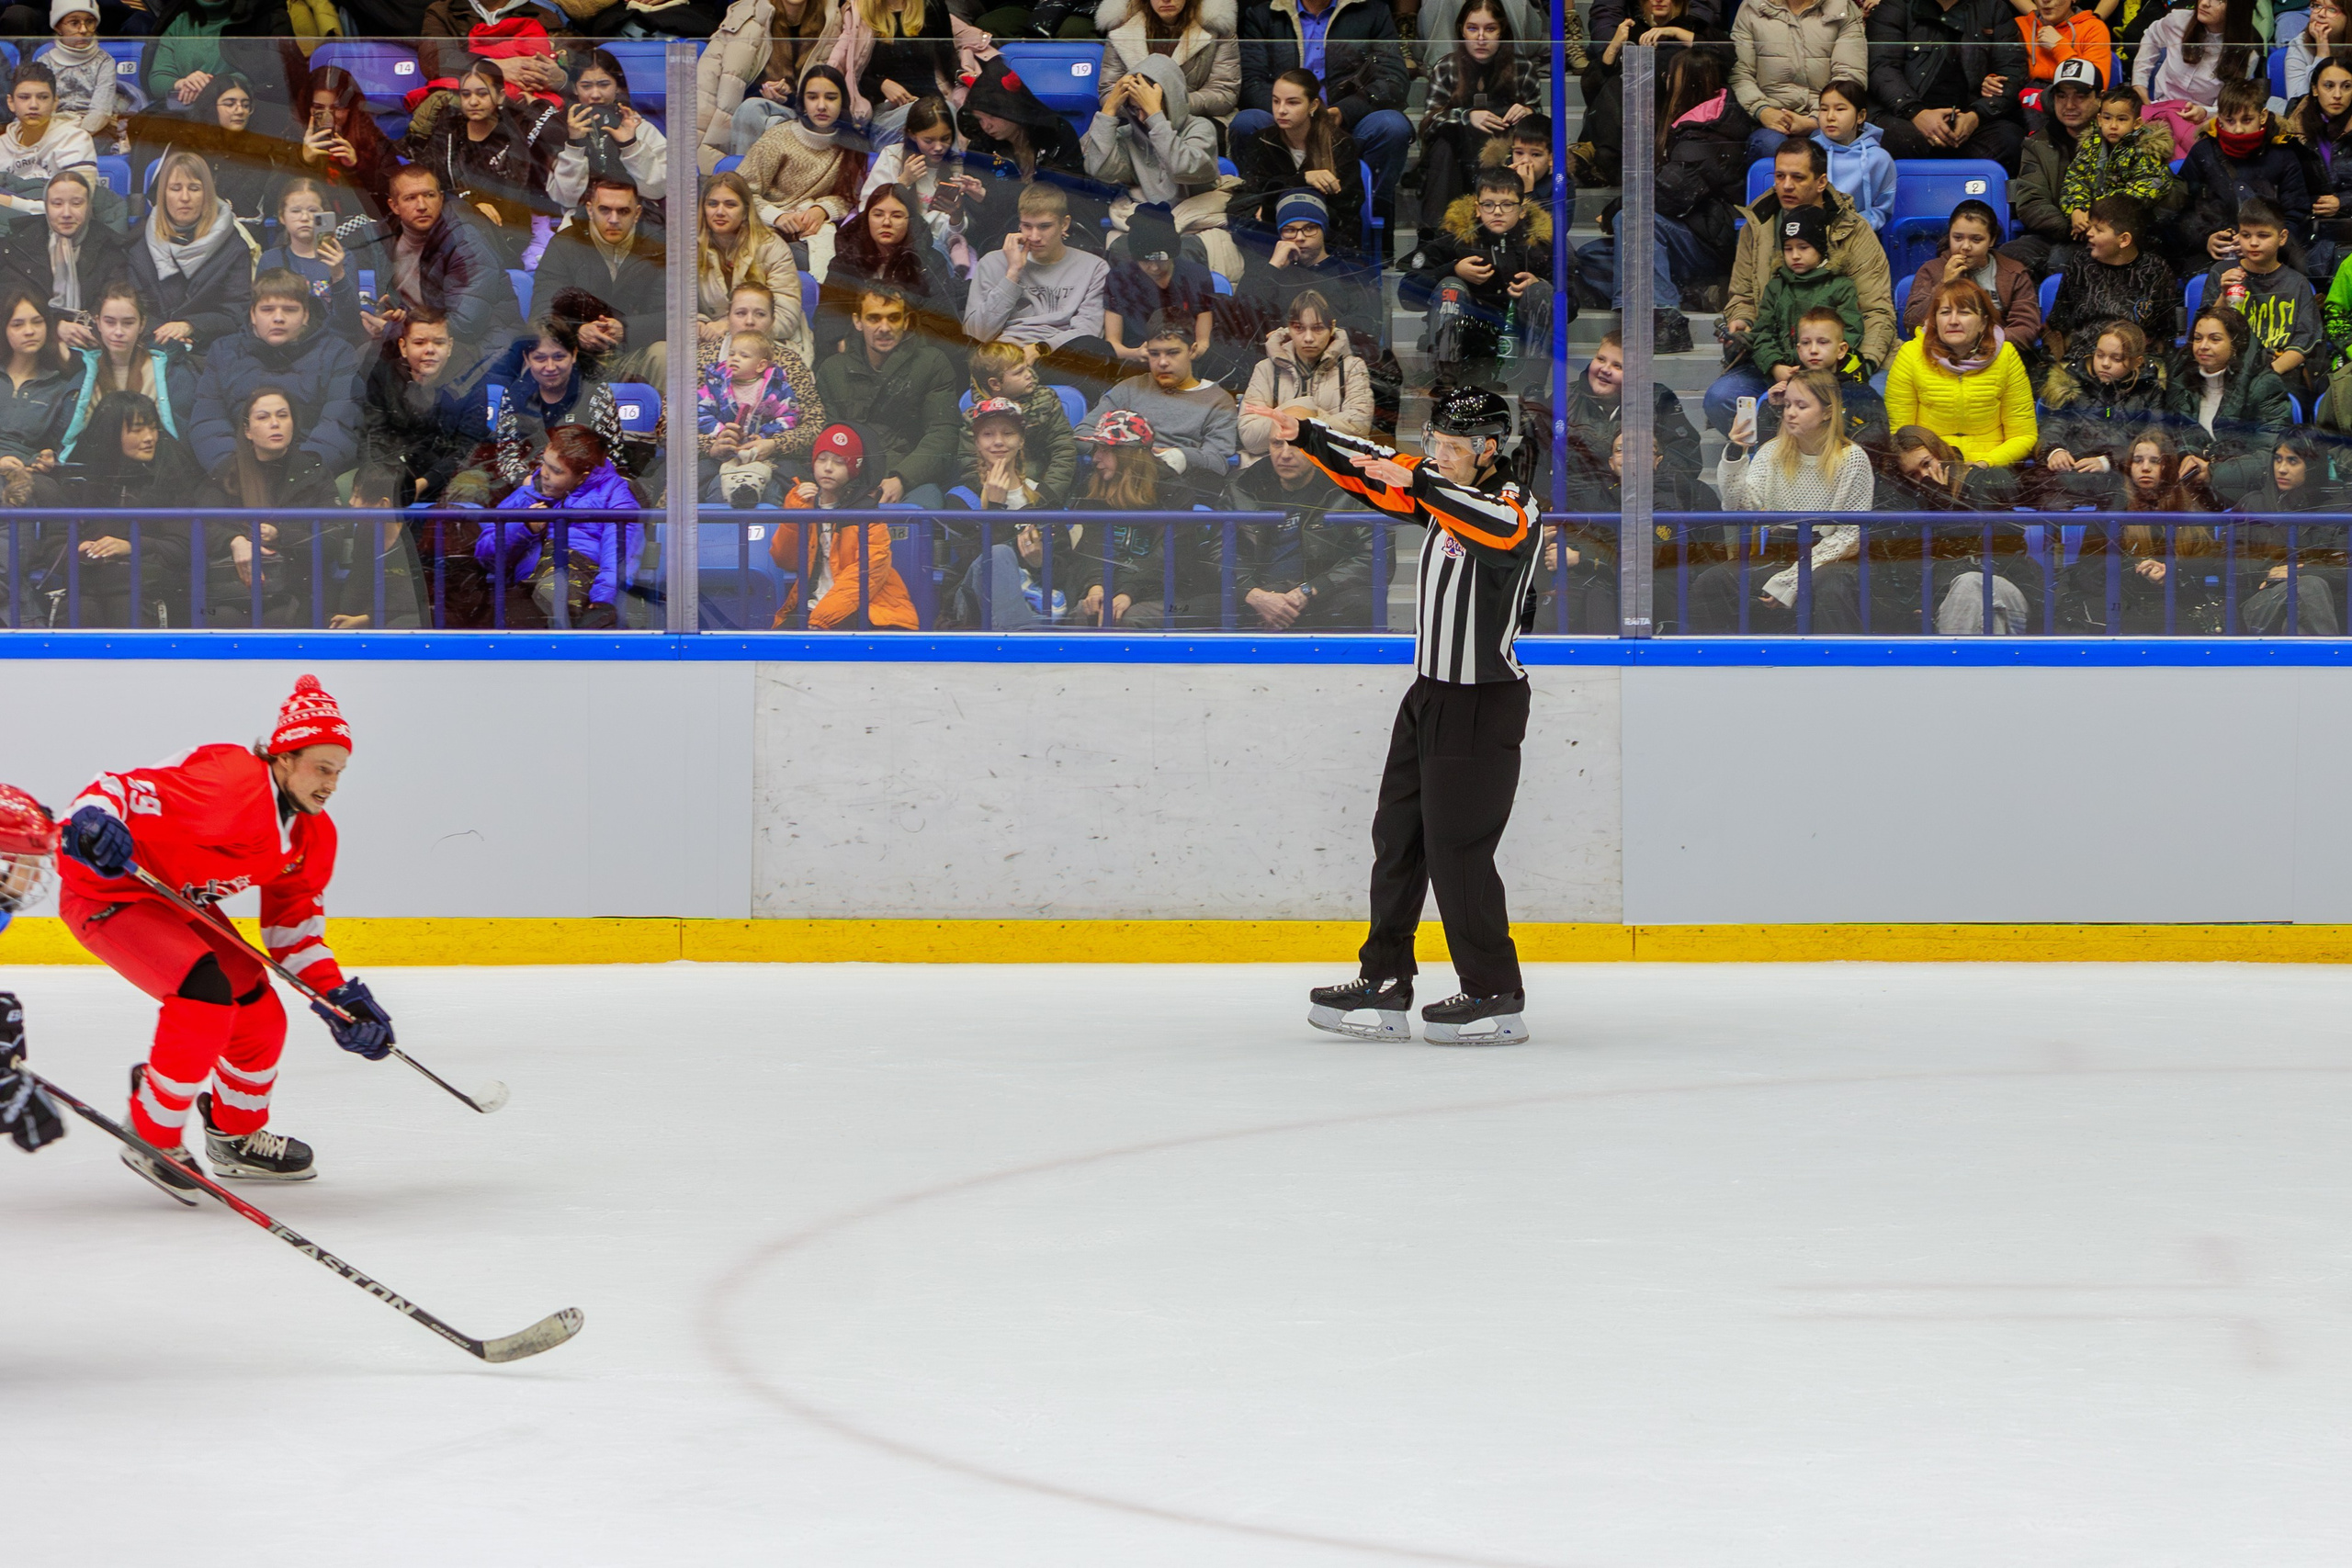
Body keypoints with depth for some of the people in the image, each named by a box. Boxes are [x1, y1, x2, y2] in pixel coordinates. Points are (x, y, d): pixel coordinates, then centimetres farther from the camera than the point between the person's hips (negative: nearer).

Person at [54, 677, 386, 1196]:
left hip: (175, 901, 9)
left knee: (259, 1015, 7)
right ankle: (151, 1139, -11)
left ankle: (236, 1137, 33)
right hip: (107, 894, -9)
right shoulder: (229, 781, -30)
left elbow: (293, 923, 5)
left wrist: (340, 996, -6)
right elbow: (119, 789, -31)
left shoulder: (315, 836, -1)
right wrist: (93, 821, -52)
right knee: (206, 995, -27)